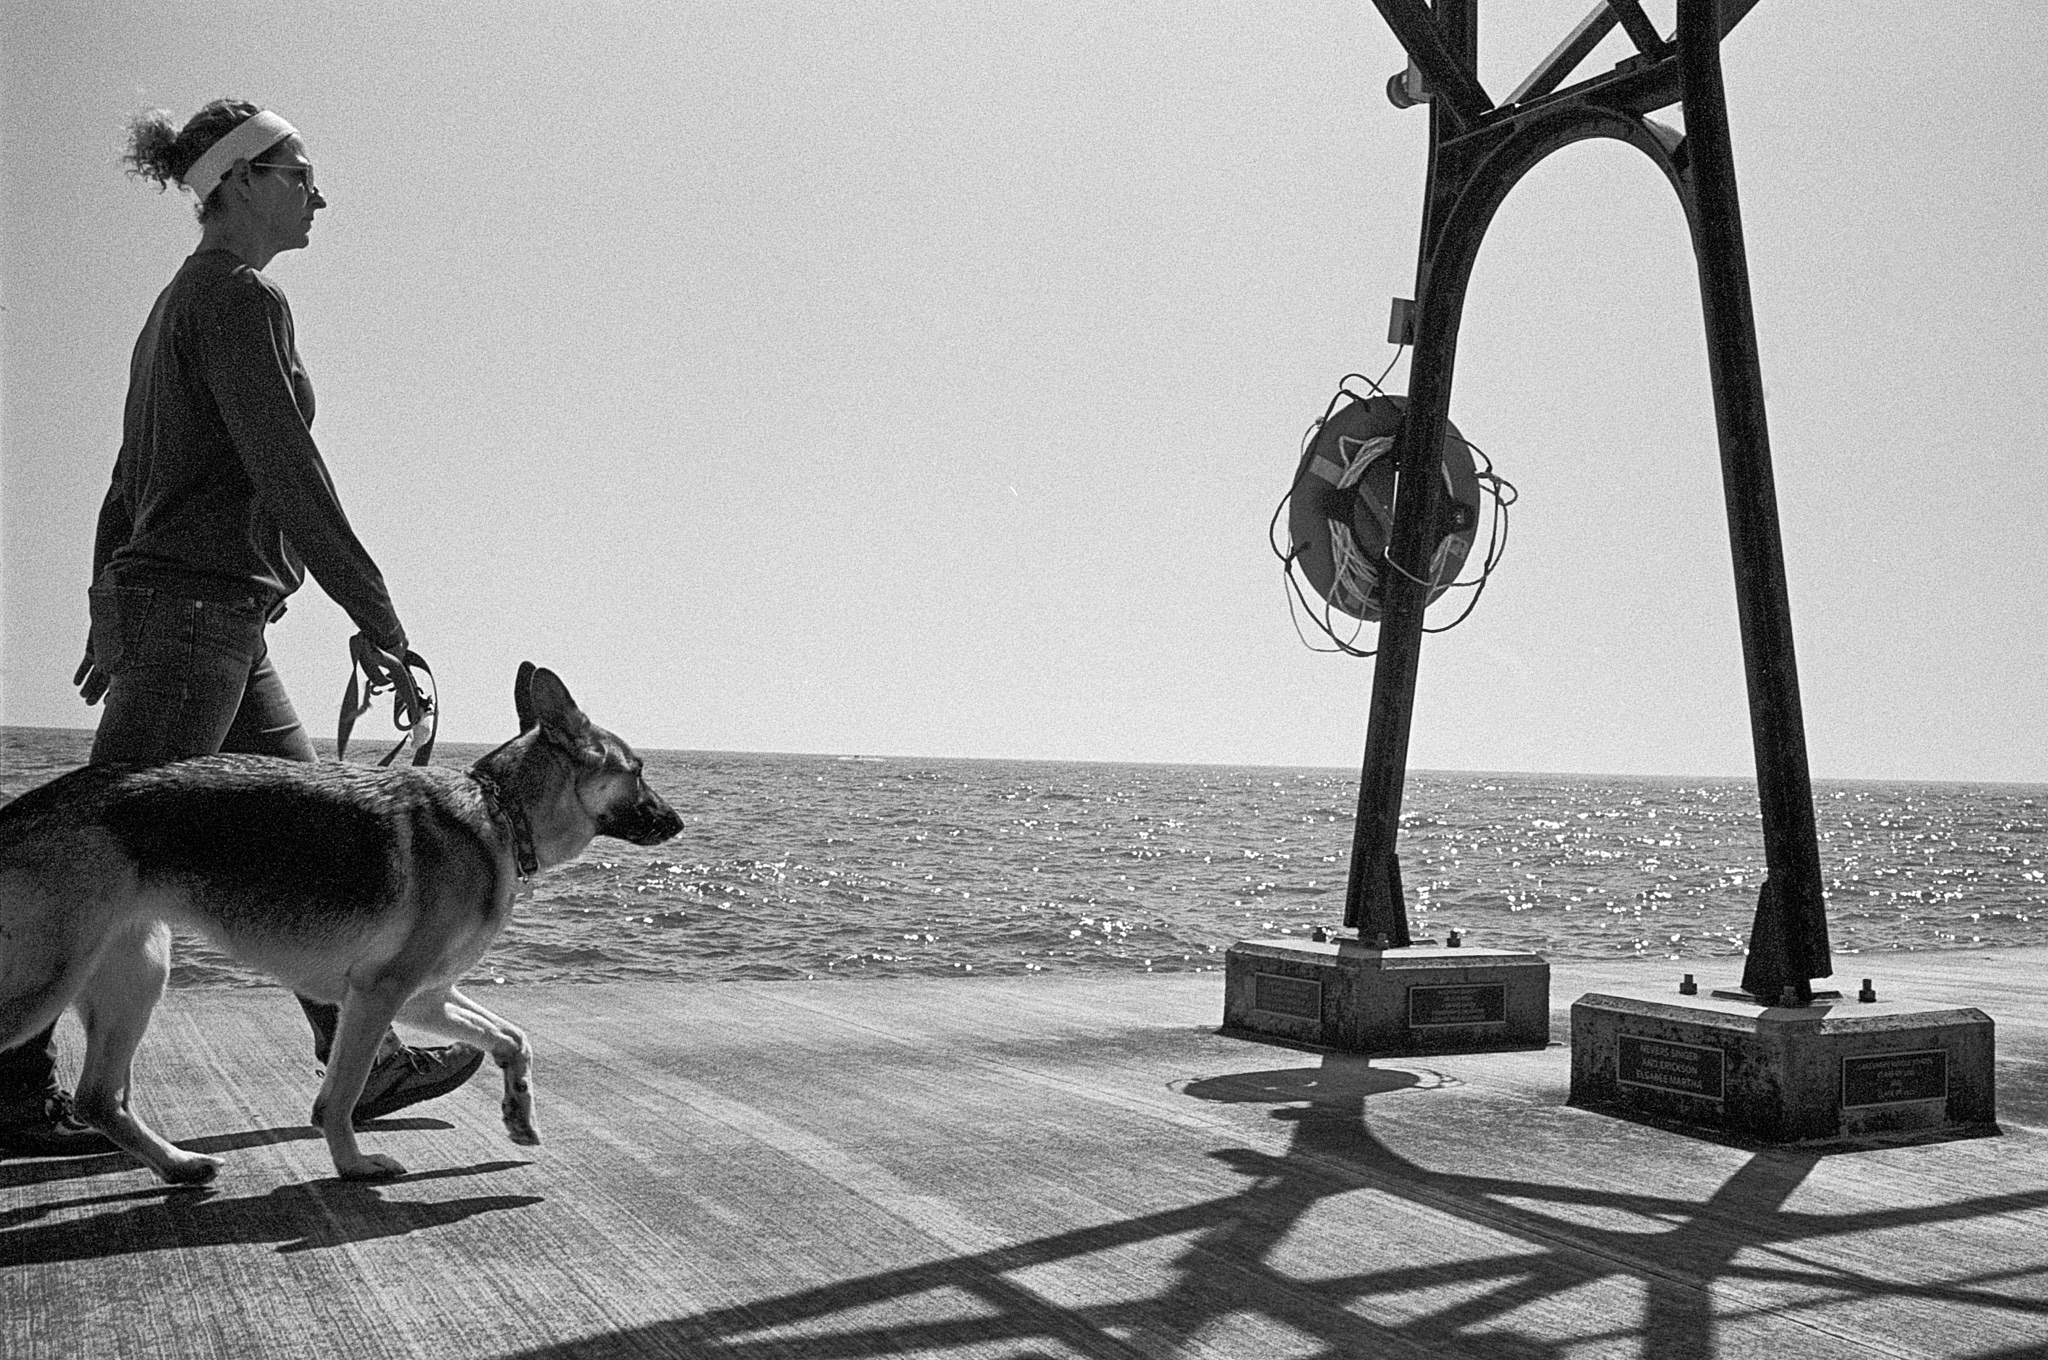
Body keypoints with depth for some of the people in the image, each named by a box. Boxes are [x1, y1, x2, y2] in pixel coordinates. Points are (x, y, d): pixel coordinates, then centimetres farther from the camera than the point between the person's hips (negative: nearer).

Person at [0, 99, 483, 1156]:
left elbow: (126, 488, 21)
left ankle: (361, 1064, 16)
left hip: (155, 602, 10)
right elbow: (286, 470, -18)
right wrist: (375, 615, -16)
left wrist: (107, 628, 24)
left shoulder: (180, 306, 19)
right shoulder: (242, 298, -10)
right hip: (201, 604, -10)